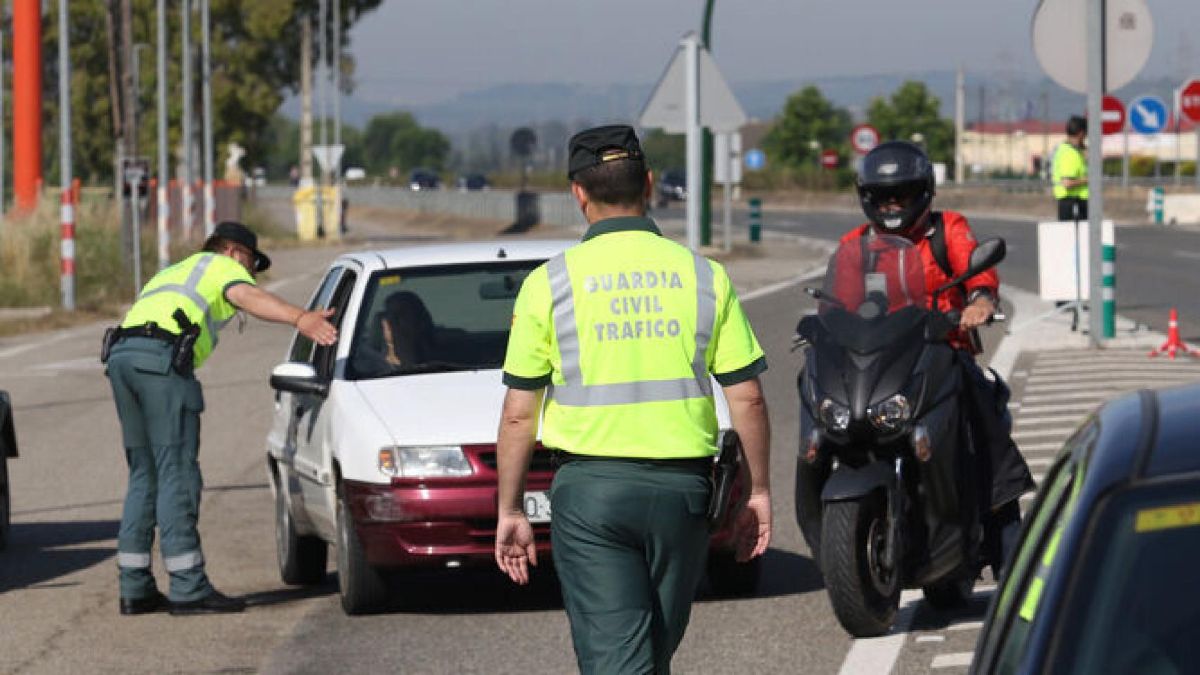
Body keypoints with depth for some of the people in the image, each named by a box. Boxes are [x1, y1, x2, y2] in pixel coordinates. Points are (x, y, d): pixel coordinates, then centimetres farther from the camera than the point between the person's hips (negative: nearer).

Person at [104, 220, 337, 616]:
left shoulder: (171, 273, 38)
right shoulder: (223, 266, 13)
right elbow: (249, 298, -10)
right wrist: (301, 319, -26)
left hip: (120, 354, 8)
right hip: (161, 356, -8)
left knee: (145, 475, 14)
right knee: (177, 474, -7)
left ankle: (134, 588, 12)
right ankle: (188, 590, -9)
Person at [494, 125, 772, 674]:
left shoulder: (550, 283, -3)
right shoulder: (704, 276, 2)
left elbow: (518, 414, -1)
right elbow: (747, 399, 2)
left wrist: (510, 510, 7)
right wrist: (759, 492, 13)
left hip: (590, 488, -2)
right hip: (680, 486, 2)